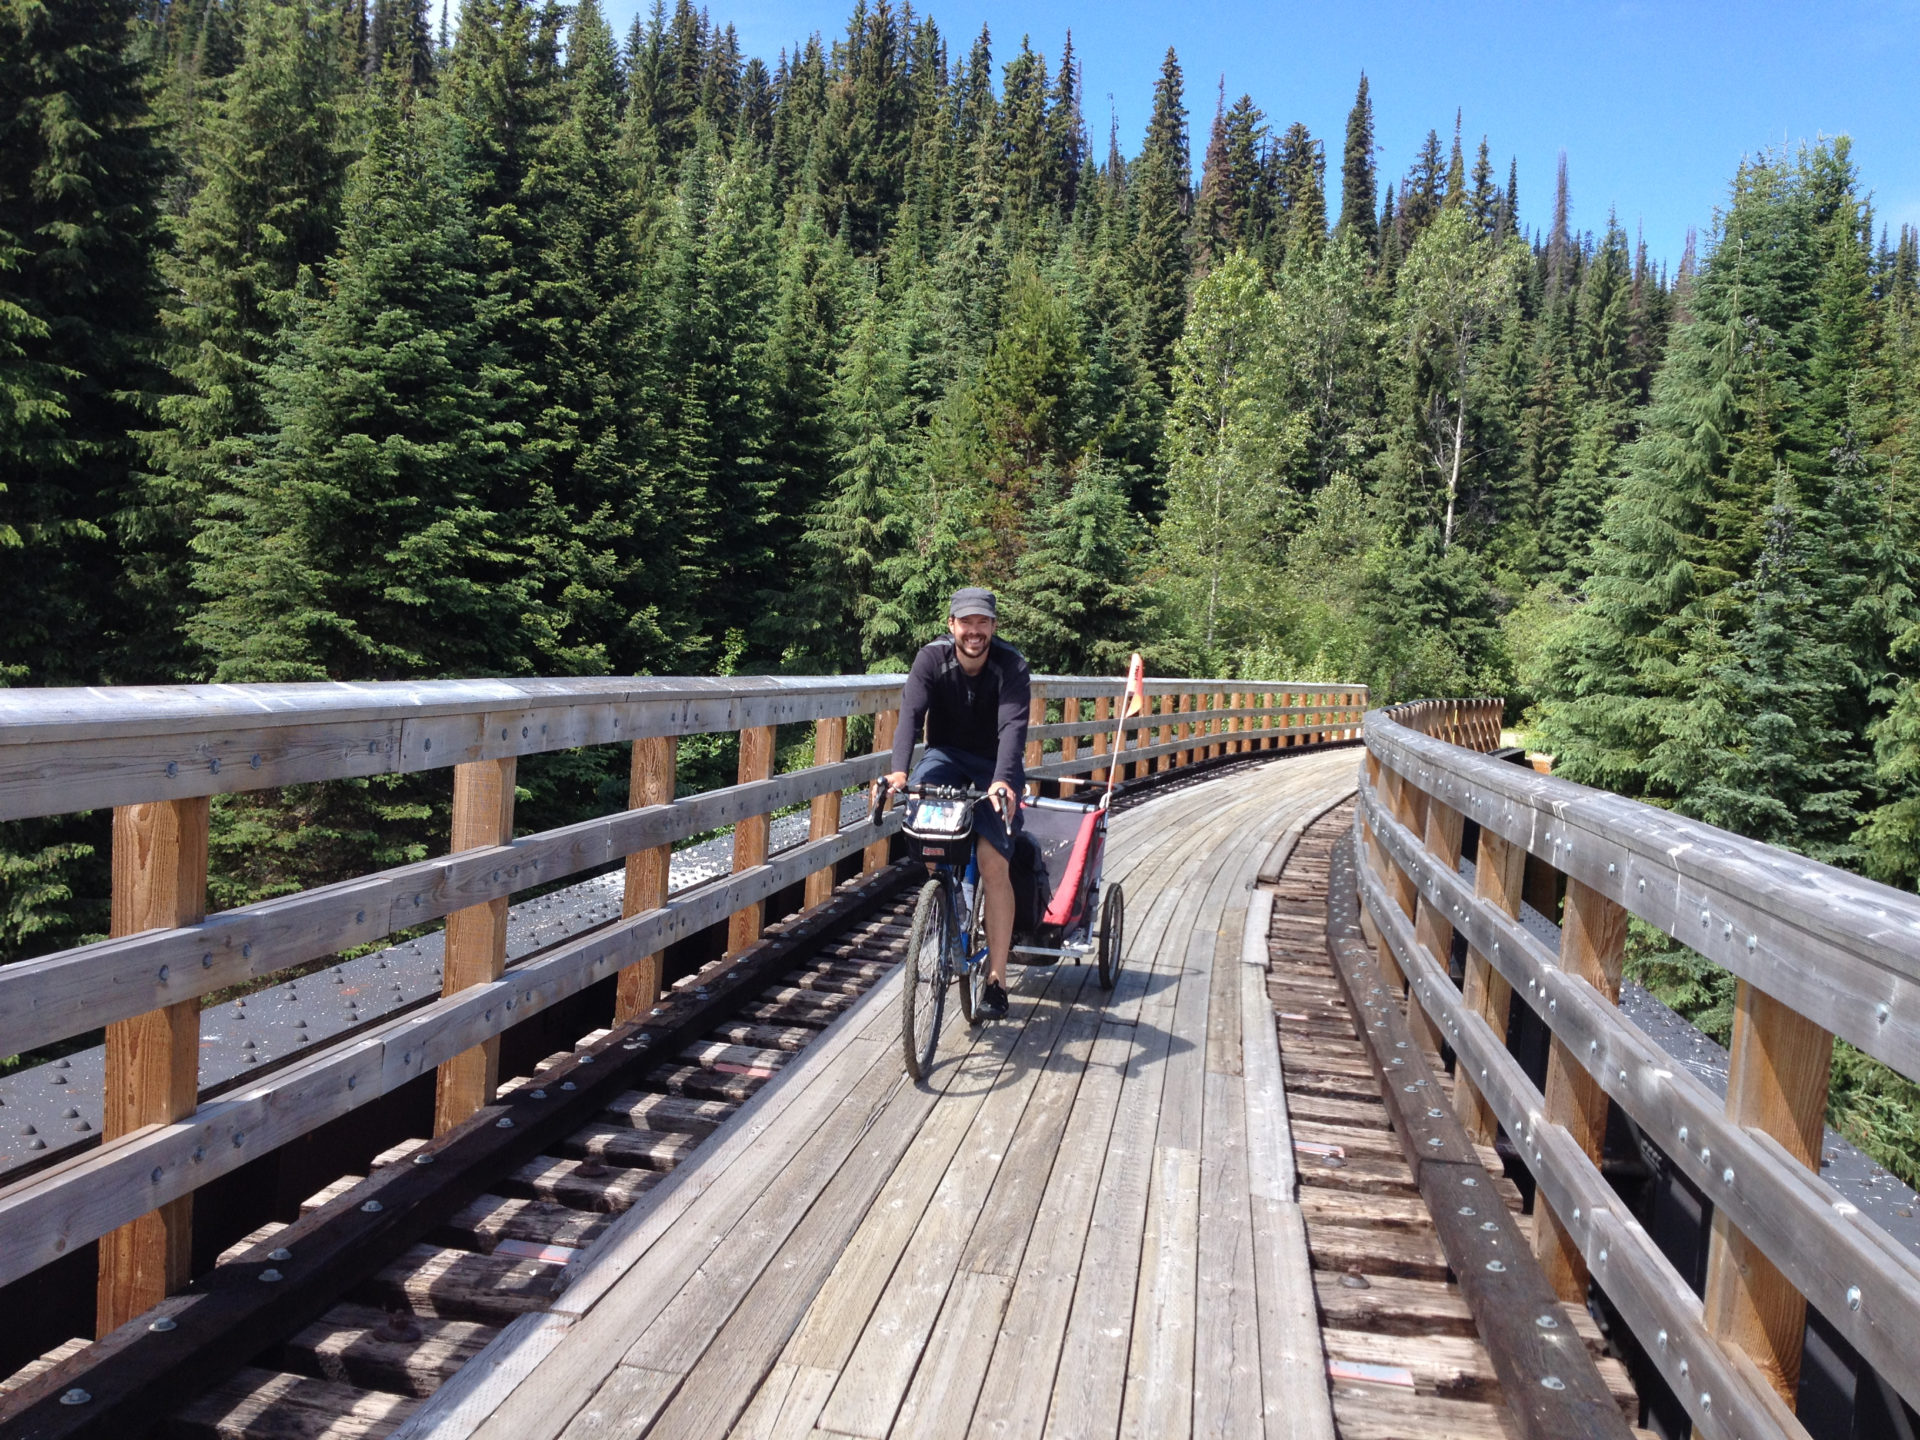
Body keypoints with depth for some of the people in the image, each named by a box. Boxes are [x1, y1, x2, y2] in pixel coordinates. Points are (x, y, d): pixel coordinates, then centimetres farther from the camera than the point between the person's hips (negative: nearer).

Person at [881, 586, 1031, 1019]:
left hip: (995, 765, -2)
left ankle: (996, 977, -7)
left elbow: (1013, 726, -32)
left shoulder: (1011, 666, -19)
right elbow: (910, 714, -26)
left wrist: (1003, 780, -50)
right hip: (947, 753, 2)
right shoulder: (932, 658, -14)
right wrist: (899, 770, -44)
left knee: (993, 860, -16)